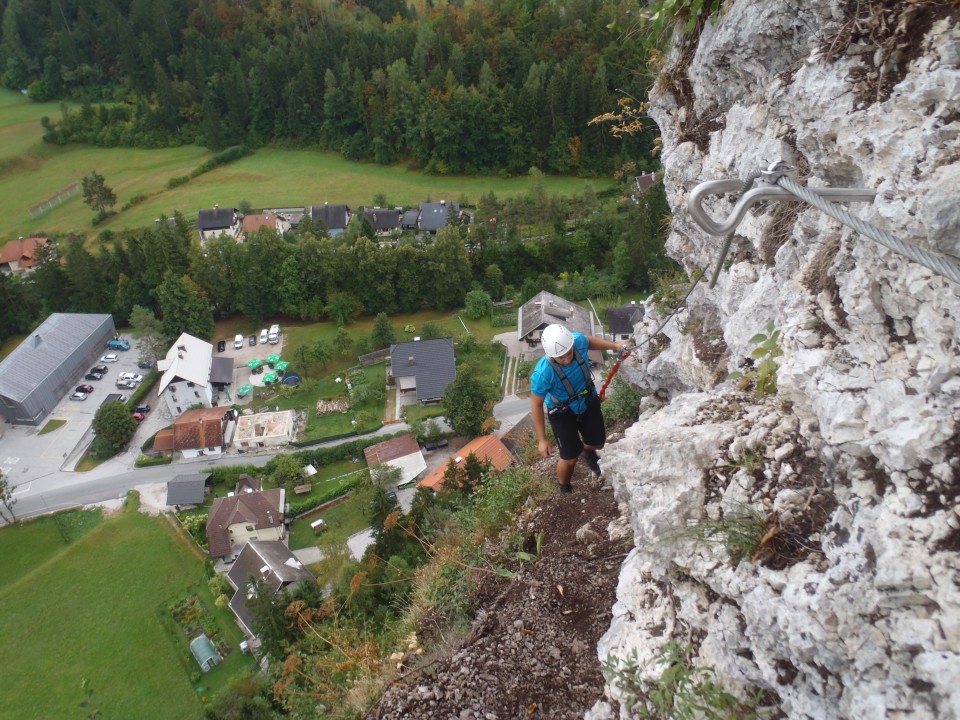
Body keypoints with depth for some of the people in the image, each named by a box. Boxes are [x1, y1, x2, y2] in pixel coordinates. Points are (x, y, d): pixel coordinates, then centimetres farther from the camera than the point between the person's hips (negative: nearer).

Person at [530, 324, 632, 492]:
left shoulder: (578, 340, -30)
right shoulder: (543, 373, -40)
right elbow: (537, 405, -24)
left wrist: (615, 345, -4)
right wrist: (542, 439, -18)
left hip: (588, 403, 5)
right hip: (562, 413, -4)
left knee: (597, 443, 22)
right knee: (570, 459, 2)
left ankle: (588, 452, 62)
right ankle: (564, 490, 37)